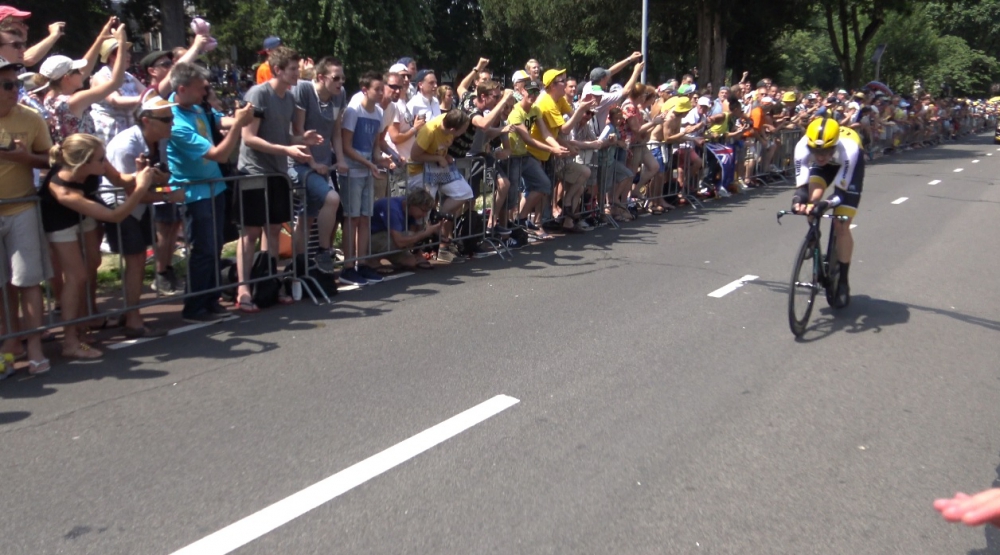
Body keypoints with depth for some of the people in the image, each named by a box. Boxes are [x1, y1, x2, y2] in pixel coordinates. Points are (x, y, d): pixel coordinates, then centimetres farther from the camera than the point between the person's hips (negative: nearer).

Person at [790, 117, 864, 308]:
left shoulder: (849, 149, -42)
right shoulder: (803, 146, -36)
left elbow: (842, 191, -39)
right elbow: (801, 184, -31)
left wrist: (826, 203, -58)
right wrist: (798, 199, -53)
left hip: (849, 166, -3)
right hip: (824, 167, 3)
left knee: (841, 226, -10)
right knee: (812, 199, -28)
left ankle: (843, 283, 4)